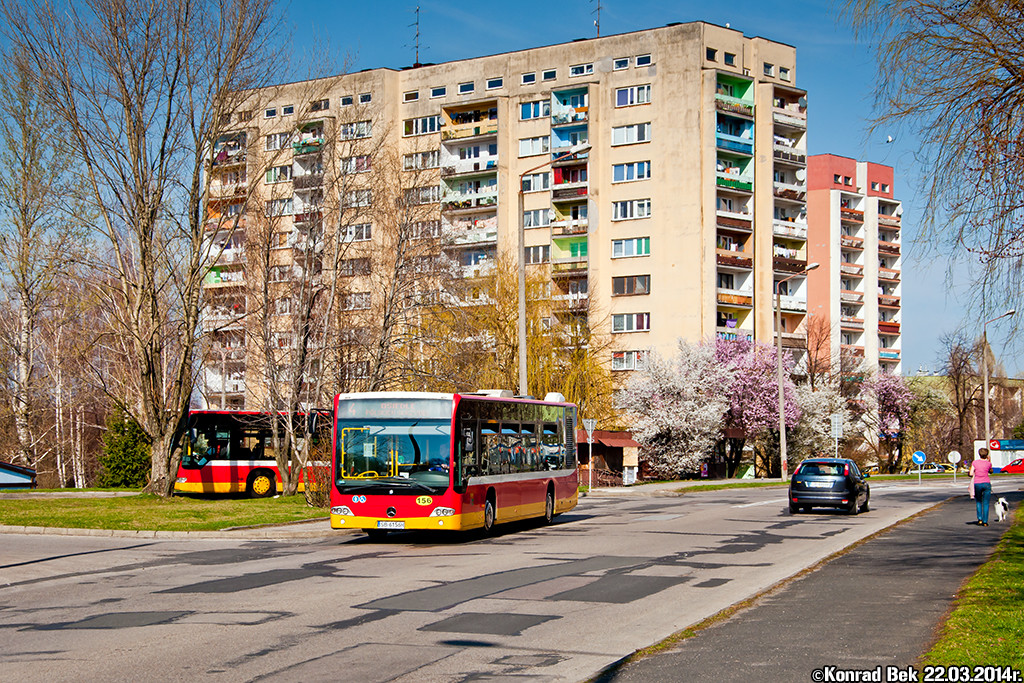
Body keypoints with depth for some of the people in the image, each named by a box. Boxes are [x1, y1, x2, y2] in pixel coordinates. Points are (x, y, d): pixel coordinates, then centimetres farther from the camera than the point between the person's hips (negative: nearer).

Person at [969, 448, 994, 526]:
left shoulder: (975, 462, -5)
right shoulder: (988, 463, -3)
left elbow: (971, 474, -8)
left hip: (977, 484, 0)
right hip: (986, 484, 0)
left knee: (978, 502, 18)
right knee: (986, 503, 6)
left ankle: (980, 519, 6)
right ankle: (985, 522, 3)